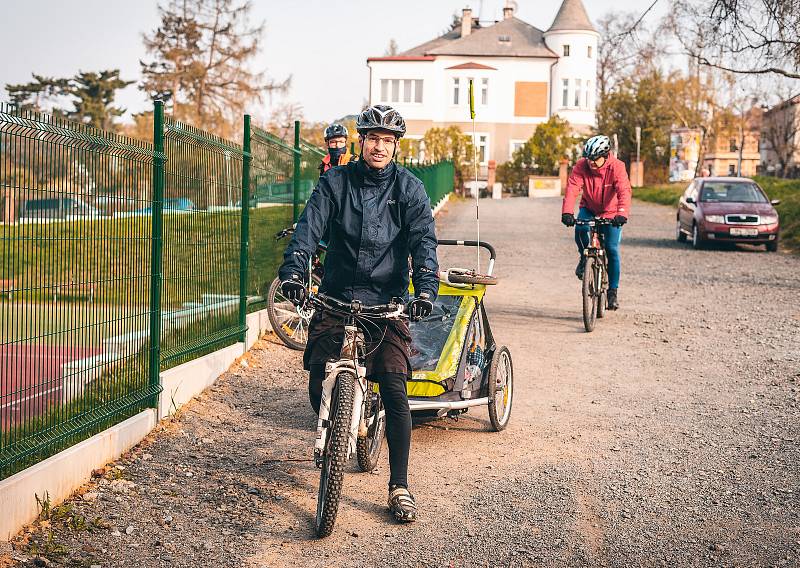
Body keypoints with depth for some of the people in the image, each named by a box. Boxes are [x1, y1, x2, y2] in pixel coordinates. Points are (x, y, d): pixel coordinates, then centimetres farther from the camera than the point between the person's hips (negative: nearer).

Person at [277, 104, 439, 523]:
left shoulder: (409, 188, 1)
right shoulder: (335, 182, 2)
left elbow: (423, 240, -9)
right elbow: (309, 226, -9)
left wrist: (426, 287, -26)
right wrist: (293, 270, -27)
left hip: (388, 300, -1)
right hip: (336, 295, 1)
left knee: (394, 388, -11)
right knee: (318, 383, -6)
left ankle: (400, 486, -1)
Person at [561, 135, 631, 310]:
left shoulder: (617, 168, -24)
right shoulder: (581, 166, -19)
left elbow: (624, 192, -37)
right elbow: (572, 189, -30)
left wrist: (622, 214, -54)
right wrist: (567, 212, -46)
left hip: (611, 212, -1)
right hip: (589, 208, 1)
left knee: (612, 249, -8)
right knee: (580, 229, -30)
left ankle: (613, 291, 5)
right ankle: (584, 257, 0)